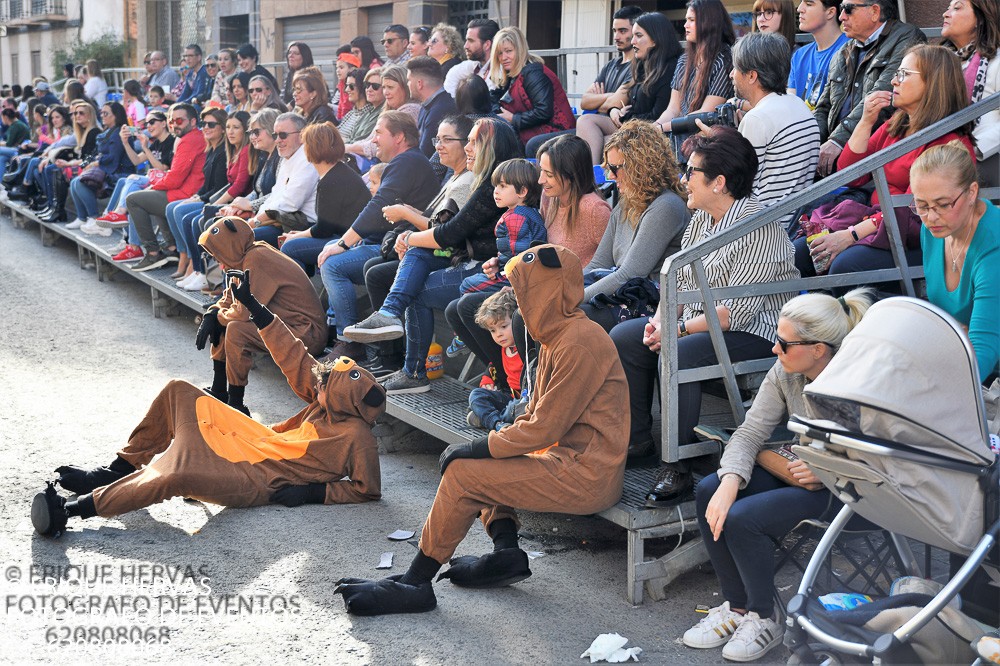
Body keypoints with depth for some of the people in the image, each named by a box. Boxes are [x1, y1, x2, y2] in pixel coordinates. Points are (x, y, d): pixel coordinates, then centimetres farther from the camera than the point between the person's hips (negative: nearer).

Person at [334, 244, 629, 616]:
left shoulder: (579, 342, -19)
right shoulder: (556, 338, 14)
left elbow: (543, 428, -21)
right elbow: (534, 416, 16)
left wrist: (479, 448, -10)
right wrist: (485, 446, 2)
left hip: (588, 475, -11)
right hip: (568, 457, 11)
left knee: (462, 474, -12)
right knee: (481, 460, 18)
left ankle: (414, 583, -3)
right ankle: (505, 551, 5)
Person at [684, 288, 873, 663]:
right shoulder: (785, 373, -5)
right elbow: (750, 432, -6)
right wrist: (730, 482, -22)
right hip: (800, 469, 8)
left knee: (742, 518, -24)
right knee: (709, 490, -11)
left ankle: (764, 619, 1)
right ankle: (736, 606, 3)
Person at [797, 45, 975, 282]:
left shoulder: (949, 141, -10)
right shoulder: (894, 127, 15)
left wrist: (852, 234, -22)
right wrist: (866, 122, 2)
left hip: (914, 242, -8)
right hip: (874, 223, 8)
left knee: (846, 264, -33)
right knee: (799, 252, -12)